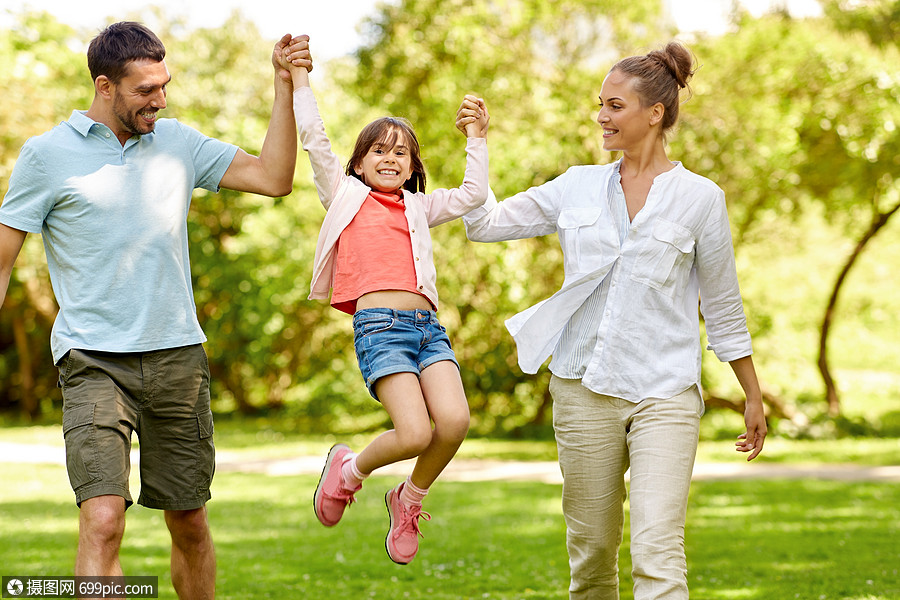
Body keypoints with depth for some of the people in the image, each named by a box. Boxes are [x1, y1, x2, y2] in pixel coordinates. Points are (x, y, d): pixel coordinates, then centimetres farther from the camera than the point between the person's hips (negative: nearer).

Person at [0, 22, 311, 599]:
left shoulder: (177, 141, 9)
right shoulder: (47, 154, -2)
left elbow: (273, 178, 5)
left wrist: (284, 87, -2)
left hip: (178, 355, 4)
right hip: (94, 360, -4)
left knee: (190, 523, 10)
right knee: (103, 520, -19)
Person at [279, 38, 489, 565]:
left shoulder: (418, 208, 25)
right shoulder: (346, 196, 14)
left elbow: (472, 196, 20)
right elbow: (315, 140, 9)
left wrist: (477, 138, 22)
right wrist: (299, 78, 9)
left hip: (428, 324, 4)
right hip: (378, 323, -4)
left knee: (455, 420, -18)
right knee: (415, 433, -20)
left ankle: (410, 499, 9)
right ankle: (351, 469, 12)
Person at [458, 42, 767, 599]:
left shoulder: (699, 198, 0)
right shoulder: (578, 187, 9)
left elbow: (724, 307, 7)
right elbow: (485, 223, 14)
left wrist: (755, 398, 10)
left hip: (664, 394, -4)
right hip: (584, 387, 4)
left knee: (658, 552, -16)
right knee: (592, 547, 10)